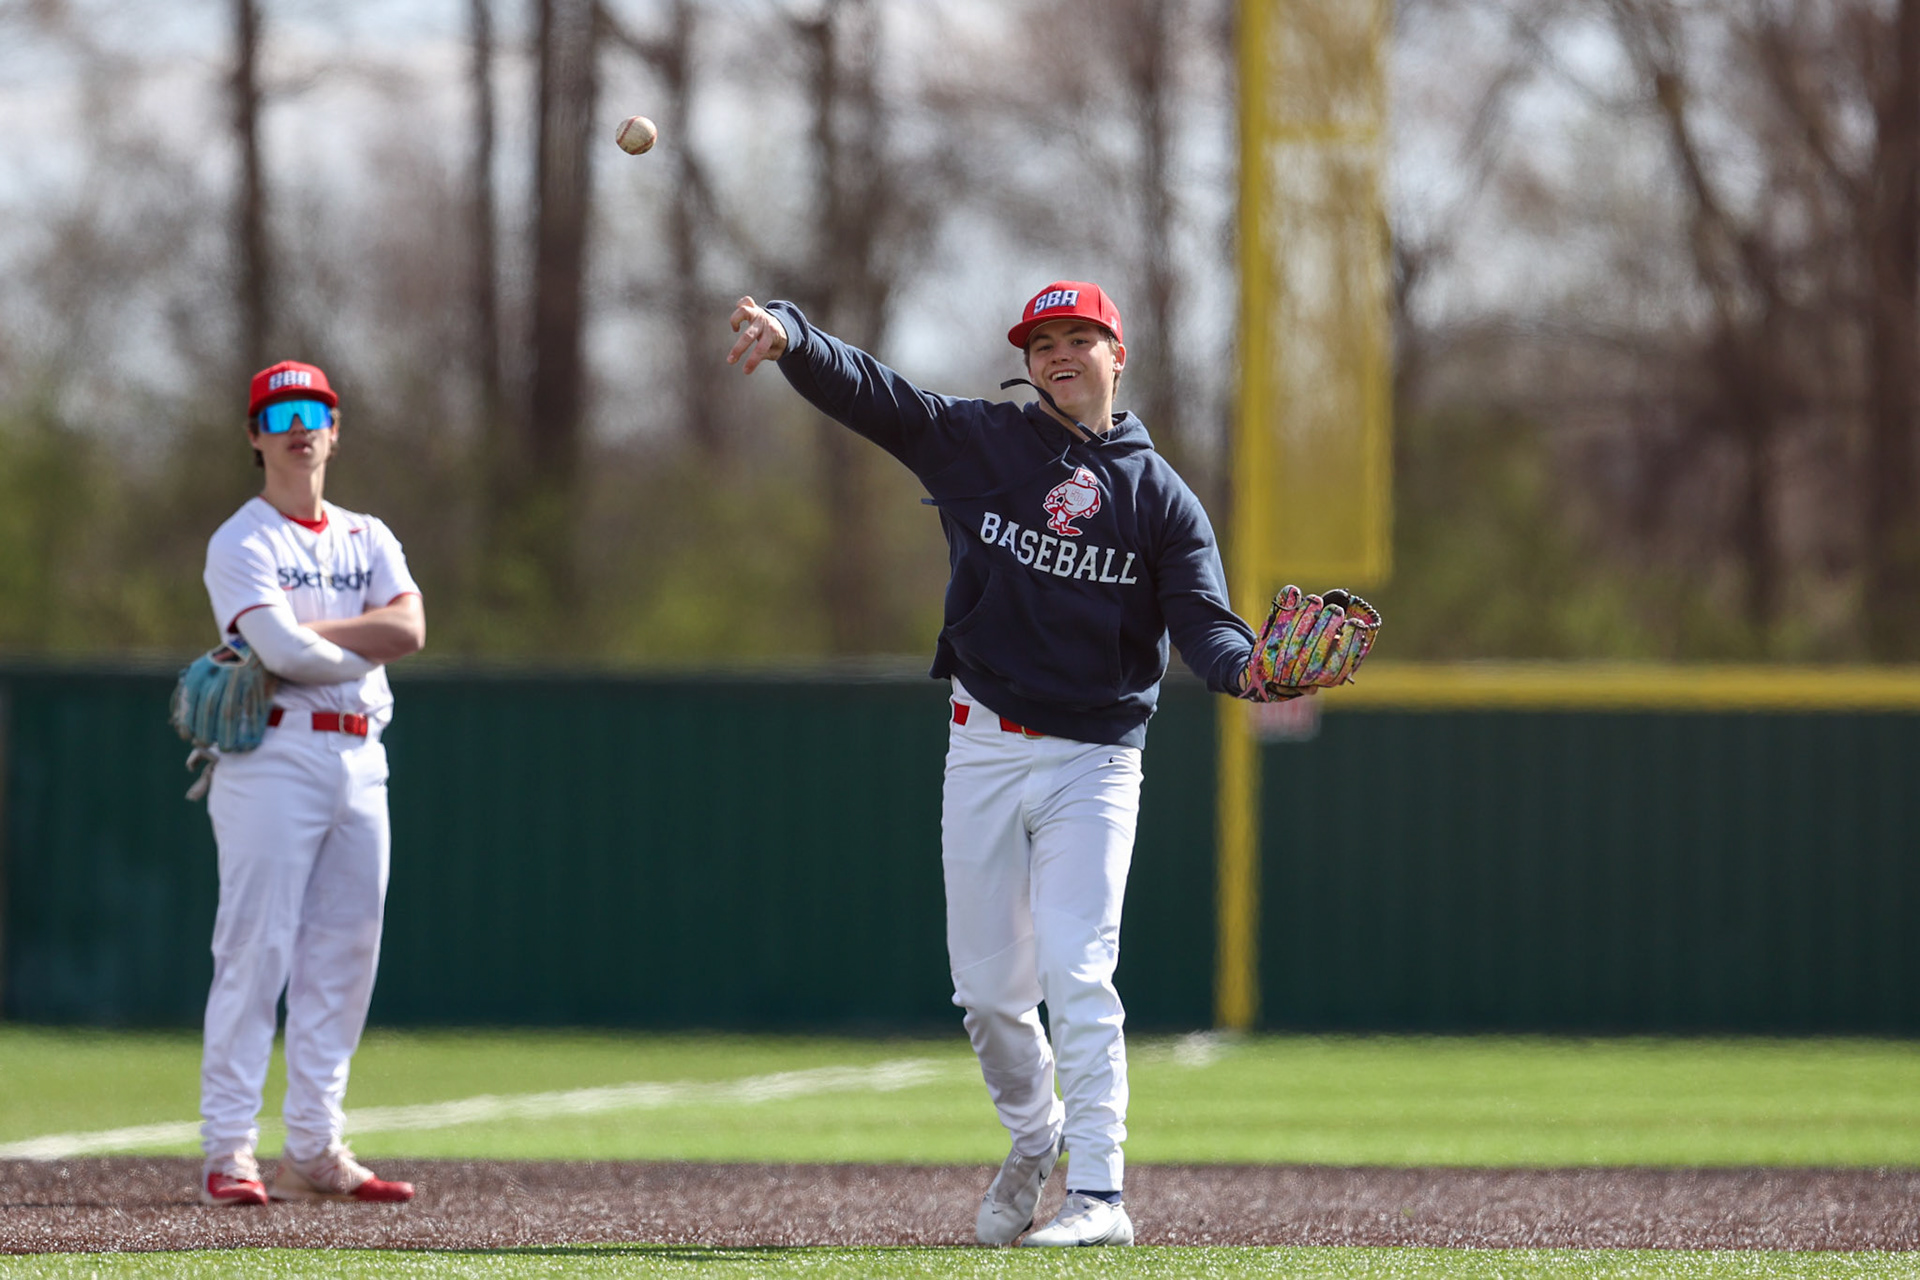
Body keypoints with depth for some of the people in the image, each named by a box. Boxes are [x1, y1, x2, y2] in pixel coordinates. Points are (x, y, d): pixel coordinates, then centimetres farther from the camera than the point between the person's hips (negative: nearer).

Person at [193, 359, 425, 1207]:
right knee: (255, 953, -10)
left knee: (343, 959, 5)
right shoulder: (243, 542, -2)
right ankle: (228, 1153, -11)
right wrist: (366, 654, -3)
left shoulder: (368, 539, 17)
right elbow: (281, 649, -17)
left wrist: (302, 633, -10)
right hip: (275, 757, -6)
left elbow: (409, 628, -1)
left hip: (360, 760, 6)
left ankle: (315, 1150, 9)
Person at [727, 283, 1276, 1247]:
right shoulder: (978, 442, 5)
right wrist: (788, 336, -25)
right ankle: (1032, 1138, 34)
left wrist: (1245, 665, -29)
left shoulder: (1161, 496, 3)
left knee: (1076, 970, -14)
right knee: (986, 985, 8)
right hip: (985, 749, 2)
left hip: (1094, 760, -2)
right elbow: (863, 389, -6)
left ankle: (1099, 1192, -13)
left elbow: (1201, 619, -6)